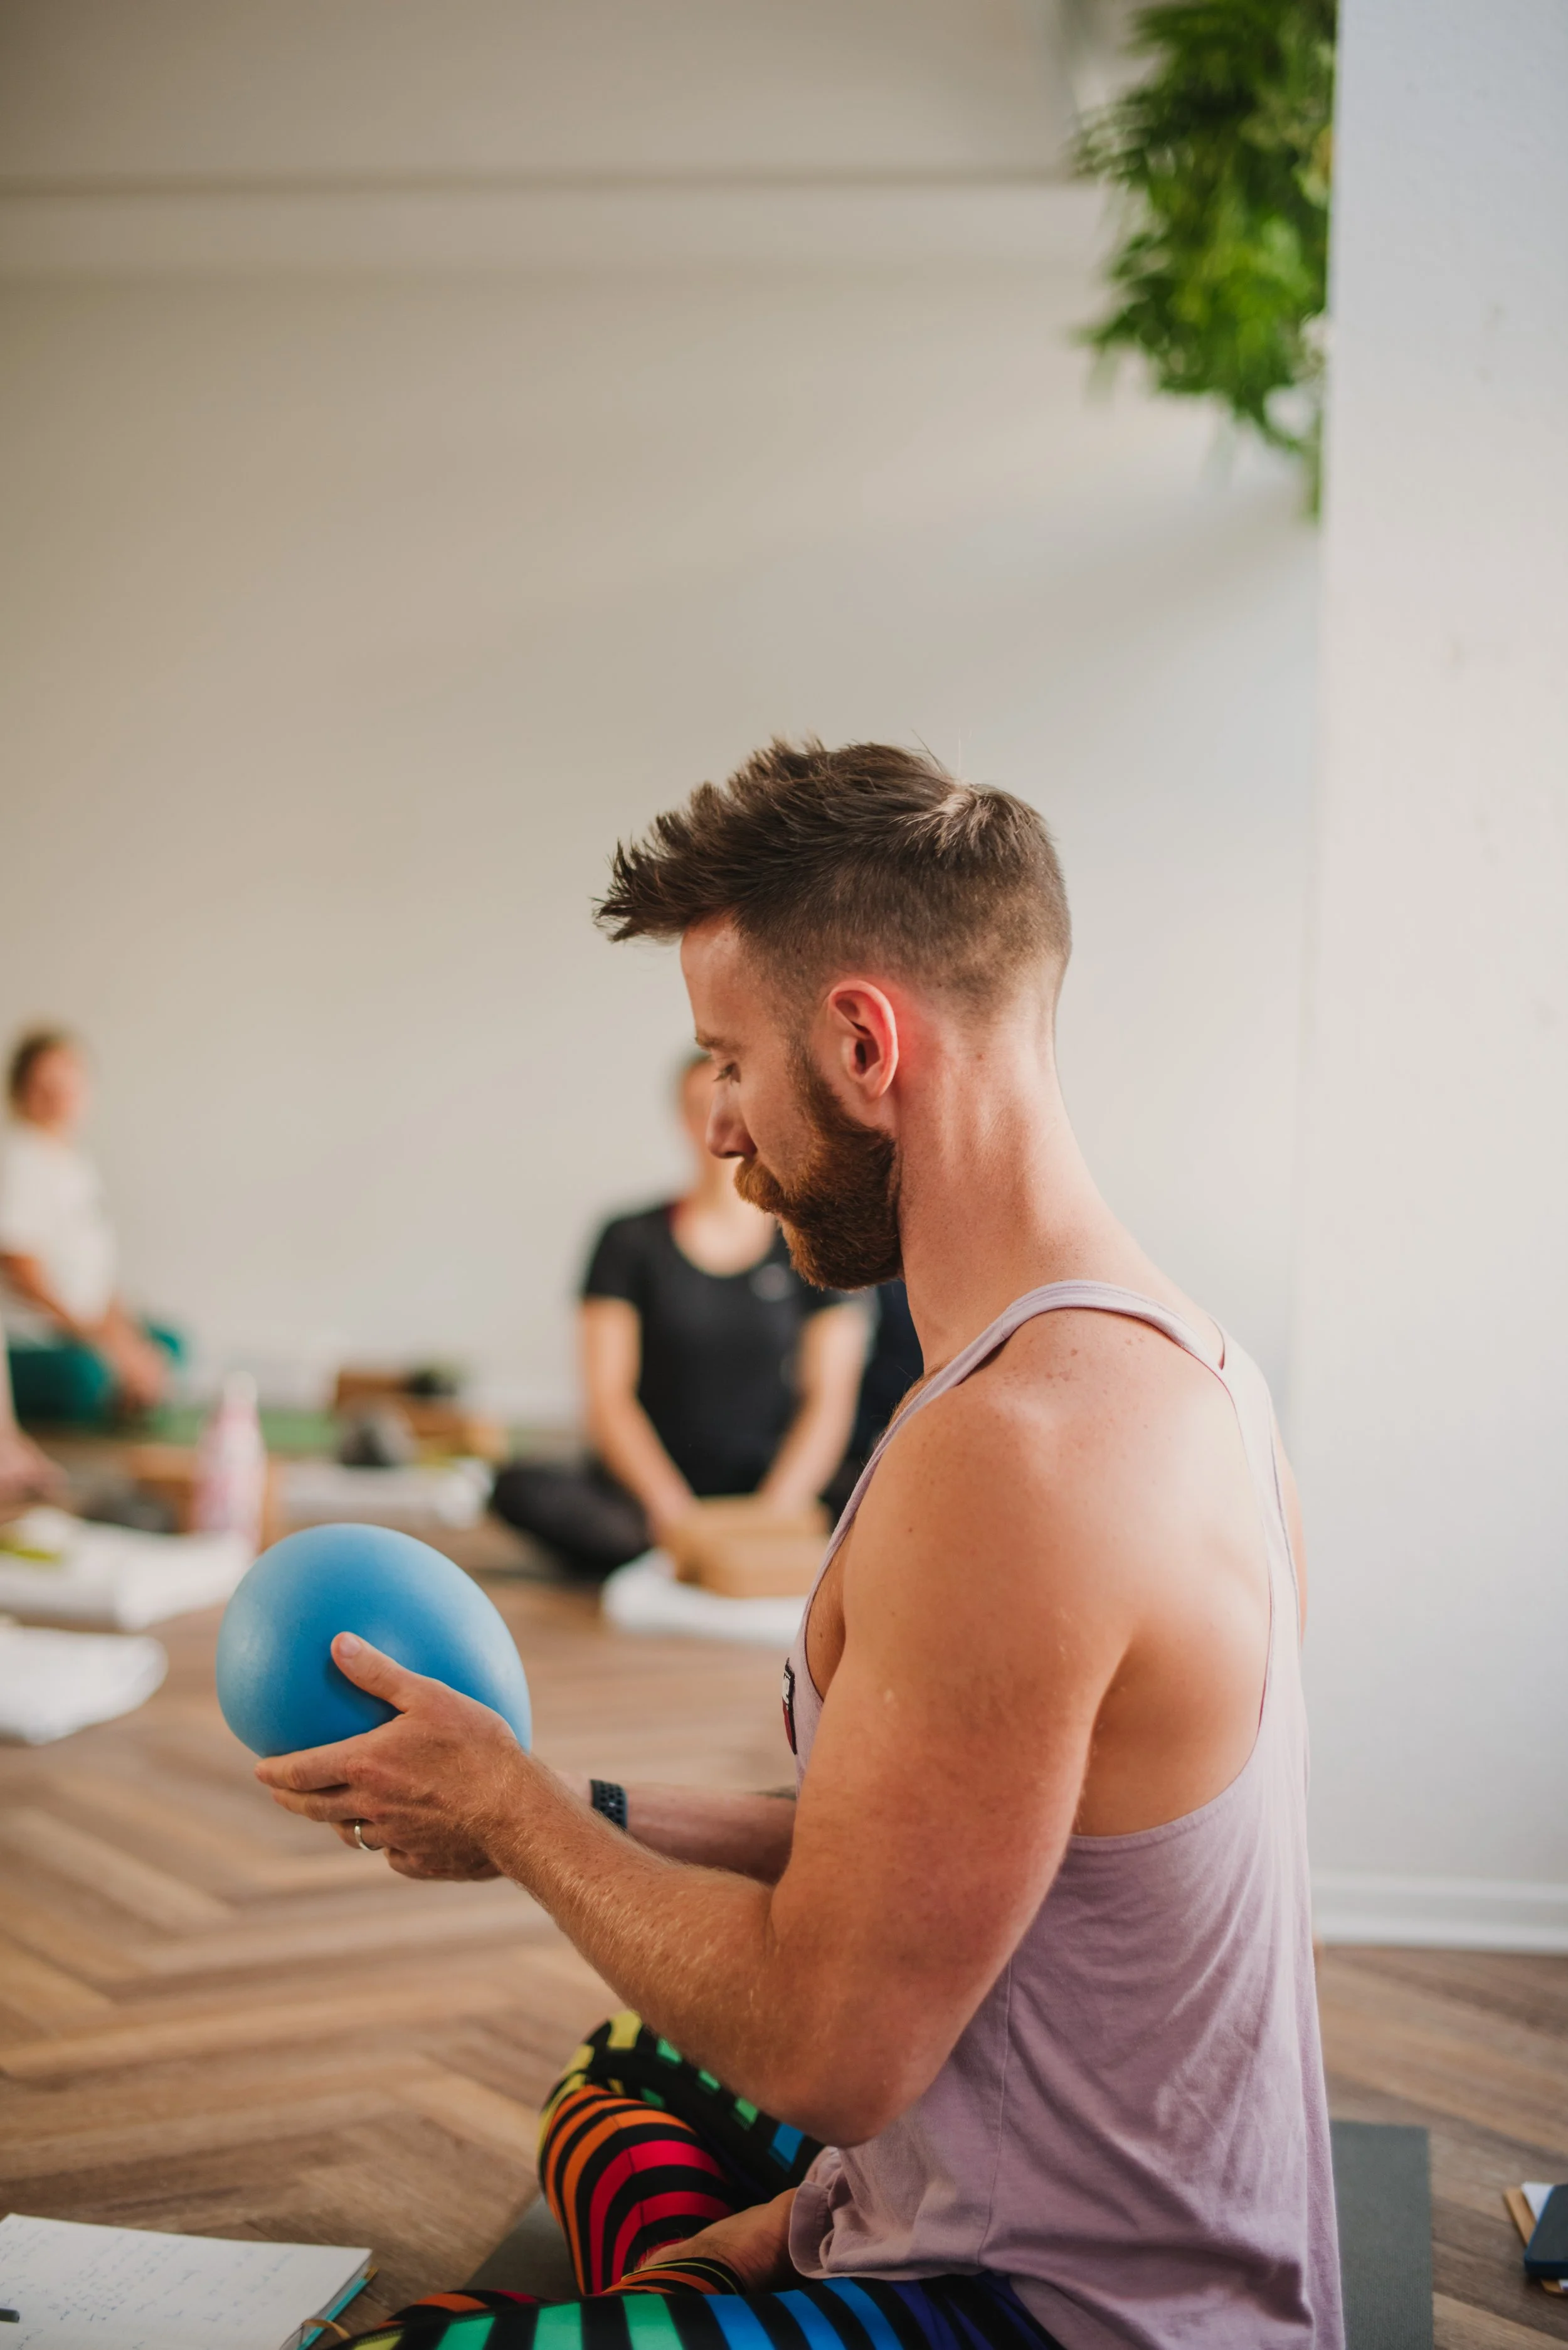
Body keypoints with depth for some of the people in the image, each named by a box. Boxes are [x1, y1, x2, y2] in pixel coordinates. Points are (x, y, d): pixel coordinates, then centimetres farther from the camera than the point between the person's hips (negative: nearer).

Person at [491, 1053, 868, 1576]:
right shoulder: (630, 1241, 8)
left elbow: (828, 1402, 2)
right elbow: (608, 1398, 0)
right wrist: (673, 1512, -16)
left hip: (770, 1497, 0)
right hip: (644, 1503, 0)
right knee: (522, 1486, -32)